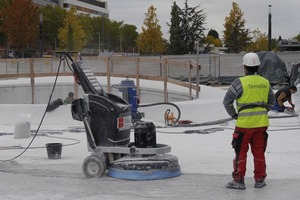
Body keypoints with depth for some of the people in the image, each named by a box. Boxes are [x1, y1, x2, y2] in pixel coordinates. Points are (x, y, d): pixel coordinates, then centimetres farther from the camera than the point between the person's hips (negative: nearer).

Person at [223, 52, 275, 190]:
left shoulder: (240, 82, -11)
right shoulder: (265, 82, 7)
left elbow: (227, 101, -9)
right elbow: (272, 101, 19)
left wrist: (234, 115, 3)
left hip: (244, 123, -5)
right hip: (261, 123, 5)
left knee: (241, 152, 5)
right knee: (259, 152, 13)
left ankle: (239, 180, 10)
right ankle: (259, 180, 20)